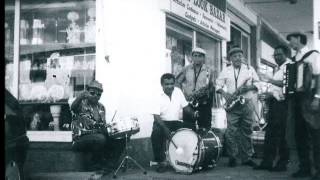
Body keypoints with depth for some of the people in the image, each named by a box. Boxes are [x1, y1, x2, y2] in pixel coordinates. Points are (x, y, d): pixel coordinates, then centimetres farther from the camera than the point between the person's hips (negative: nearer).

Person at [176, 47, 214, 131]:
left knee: (204, 129, -1)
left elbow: (211, 86, 4)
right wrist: (182, 94, -4)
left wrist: (208, 90, -17)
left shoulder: (208, 70, 5)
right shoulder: (186, 69, 8)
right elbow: (177, 82, 9)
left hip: (204, 103, -1)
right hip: (188, 102, 1)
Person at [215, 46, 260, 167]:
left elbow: (257, 83, 10)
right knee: (231, 131, -6)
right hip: (232, 104, -1)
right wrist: (224, 93, -10)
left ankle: (247, 157, 10)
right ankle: (232, 157, 2)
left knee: (247, 131, 3)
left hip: (247, 103, 1)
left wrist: (251, 87, -10)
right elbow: (218, 84, 7)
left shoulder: (250, 69, 11)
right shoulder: (226, 71, 9)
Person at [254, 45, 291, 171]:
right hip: (274, 104, 9)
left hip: (282, 104, -9)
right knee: (270, 134, 8)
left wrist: (270, 80, -27)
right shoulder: (278, 69, 24)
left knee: (280, 135, -5)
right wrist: (267, 94, 10)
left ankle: (282, 164, 4)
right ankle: (267, 162, 12)